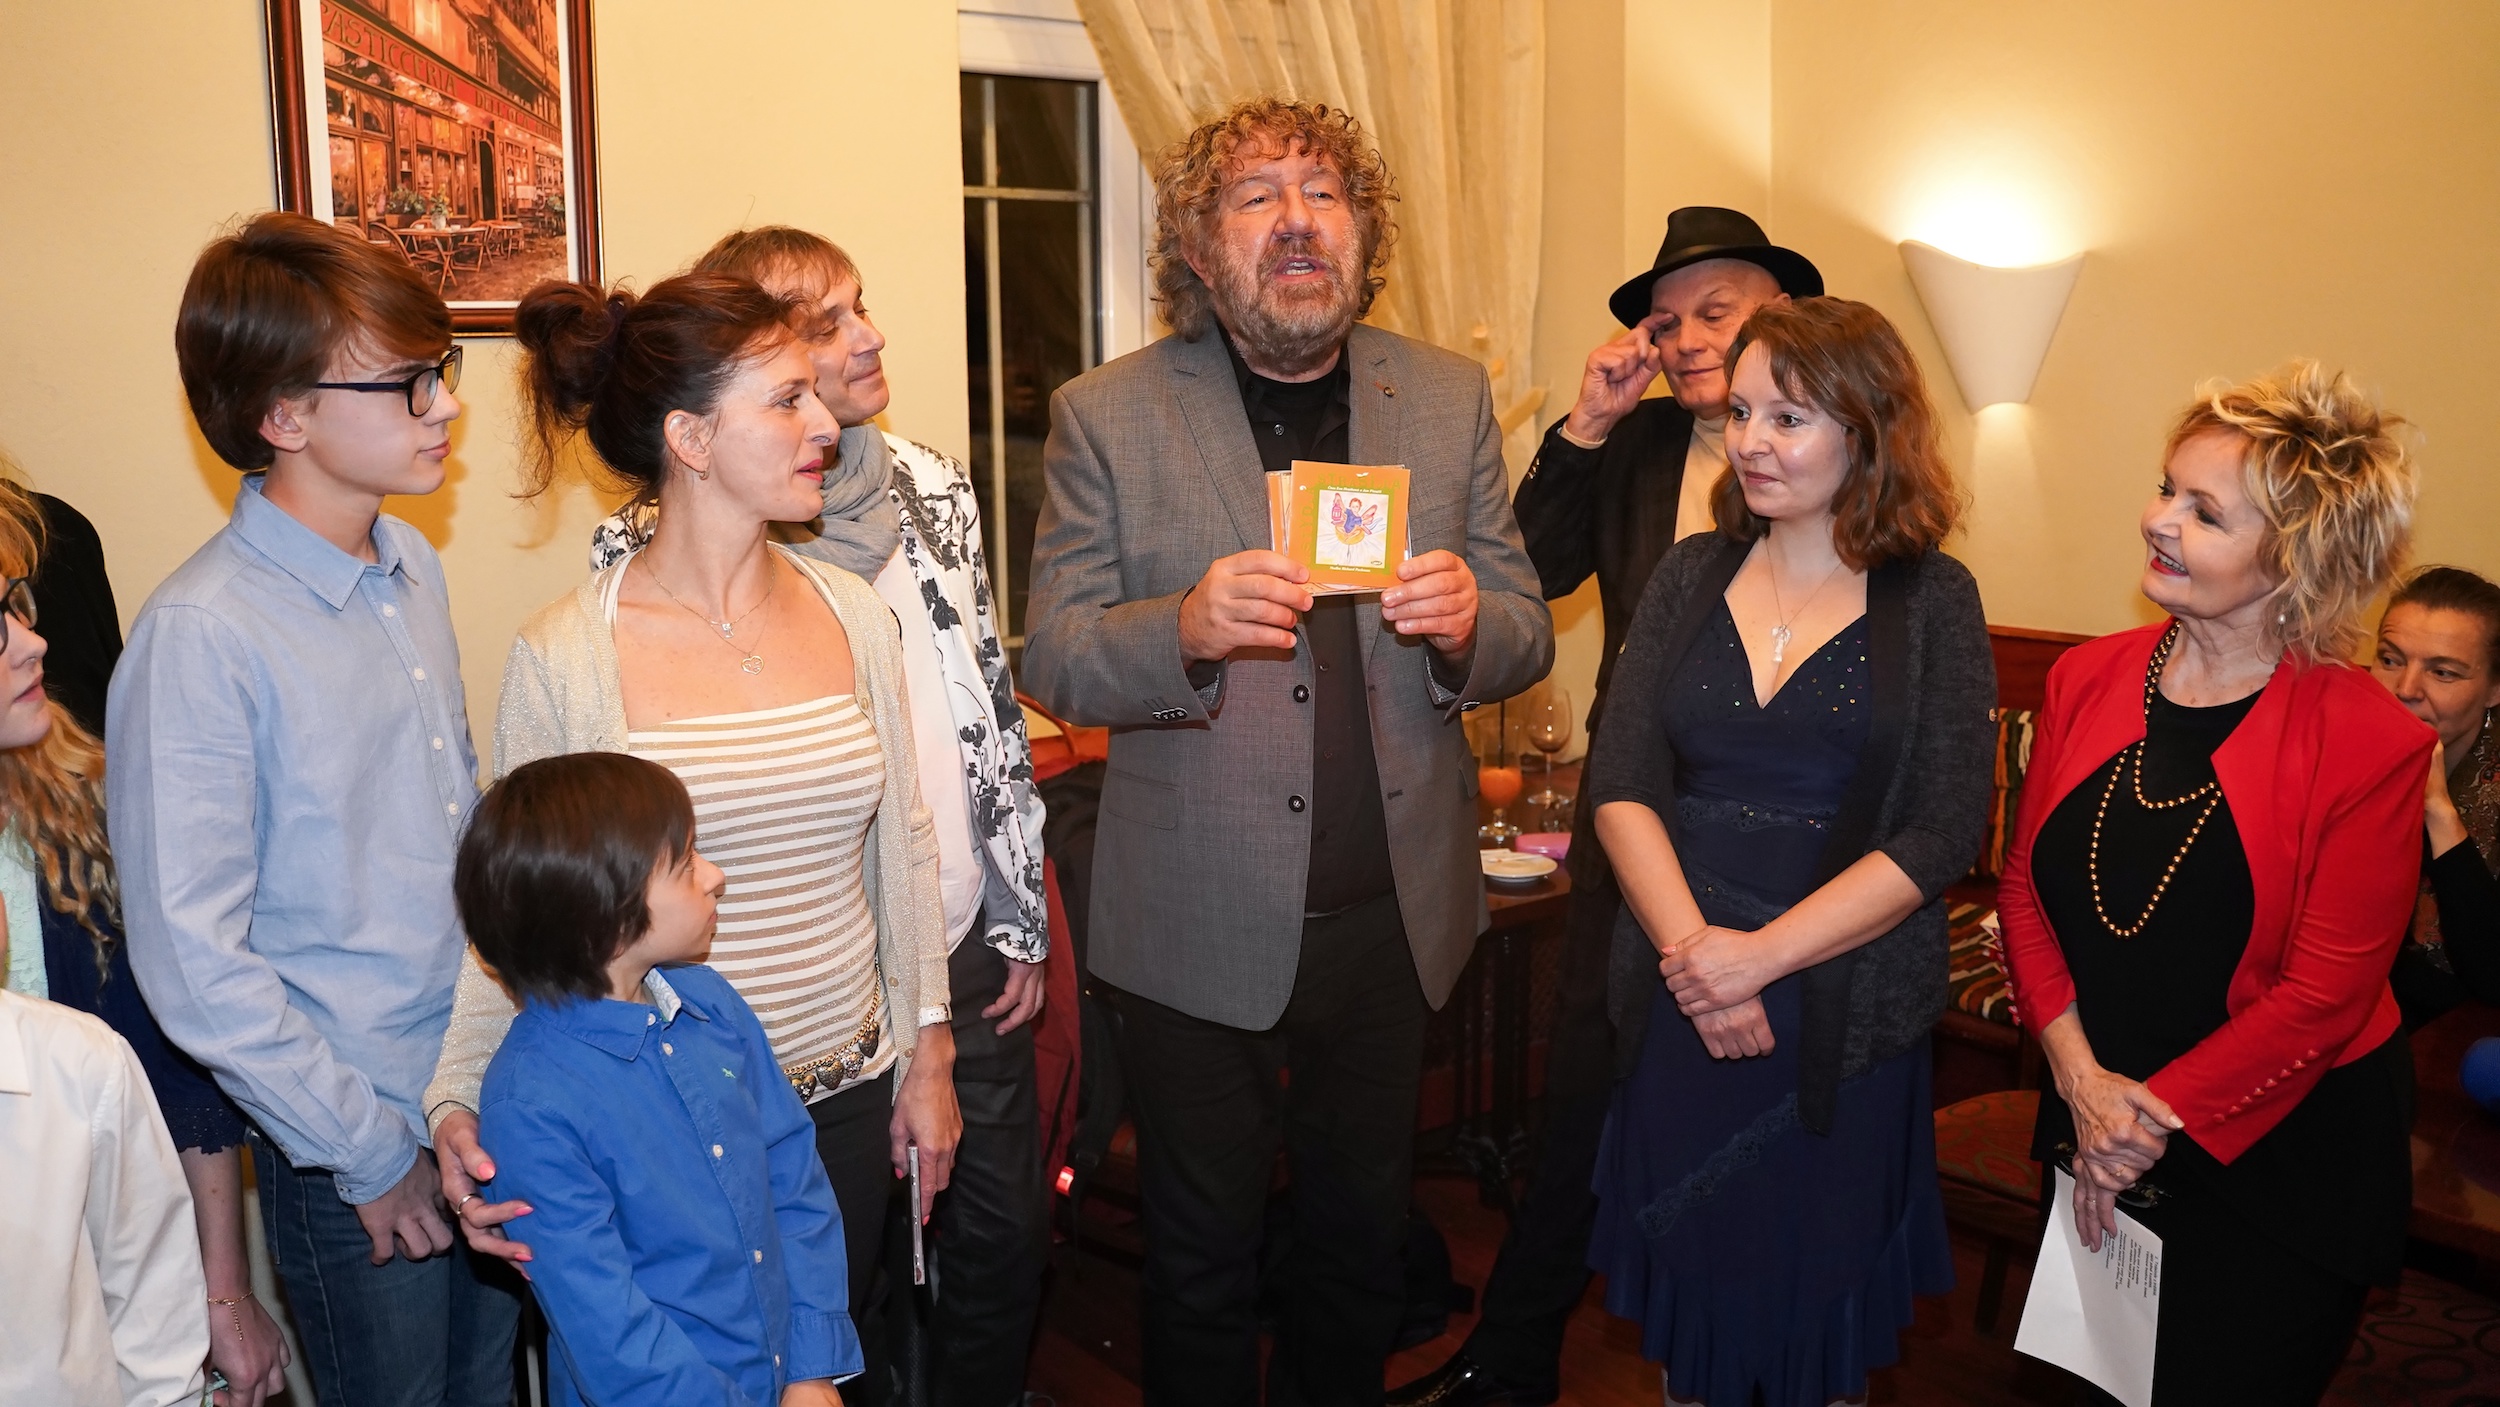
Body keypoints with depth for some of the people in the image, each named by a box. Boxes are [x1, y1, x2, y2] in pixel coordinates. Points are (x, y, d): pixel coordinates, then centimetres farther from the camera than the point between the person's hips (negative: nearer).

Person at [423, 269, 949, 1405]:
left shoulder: (853, 614, -1)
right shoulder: (565, 657, -14)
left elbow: (901, 846, 6)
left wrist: (927, 1058, 9)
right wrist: (458, 1103, -20)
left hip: (849, 1097, 4)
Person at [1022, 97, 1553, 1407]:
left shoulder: (1450, 398, 2)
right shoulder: (1107, 415, -5)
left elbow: (1525, 635, 5)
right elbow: (1052, 663, -7)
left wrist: (1468, 622, -19)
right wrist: (1185, 627, -28)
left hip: (1392, 913, 3)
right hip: (1201, 923, -2)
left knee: (1362, 1242, 22)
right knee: (1201, 1261, 16)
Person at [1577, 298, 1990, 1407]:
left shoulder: (1932, 601, -3)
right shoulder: (1691, 575, 5)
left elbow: (1942, 835, -11)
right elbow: (1618, 783, -2)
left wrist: (1762, 953, -19)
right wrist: (1691, 941, -16)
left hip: (1844, 1013, -2)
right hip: (1676, 1001, 2)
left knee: (1818, 1305, 12)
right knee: (1684, 1281, 14)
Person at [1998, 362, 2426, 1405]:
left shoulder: (2370, 741, -17)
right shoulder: (2089, 678, -4)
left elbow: (2322, 995, -16)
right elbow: (2025, 882, -1)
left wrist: (2158, 1114, -14)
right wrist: (2080, 1075, -11)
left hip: (2277, 1160, -4)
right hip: (2098, 1142, 4)